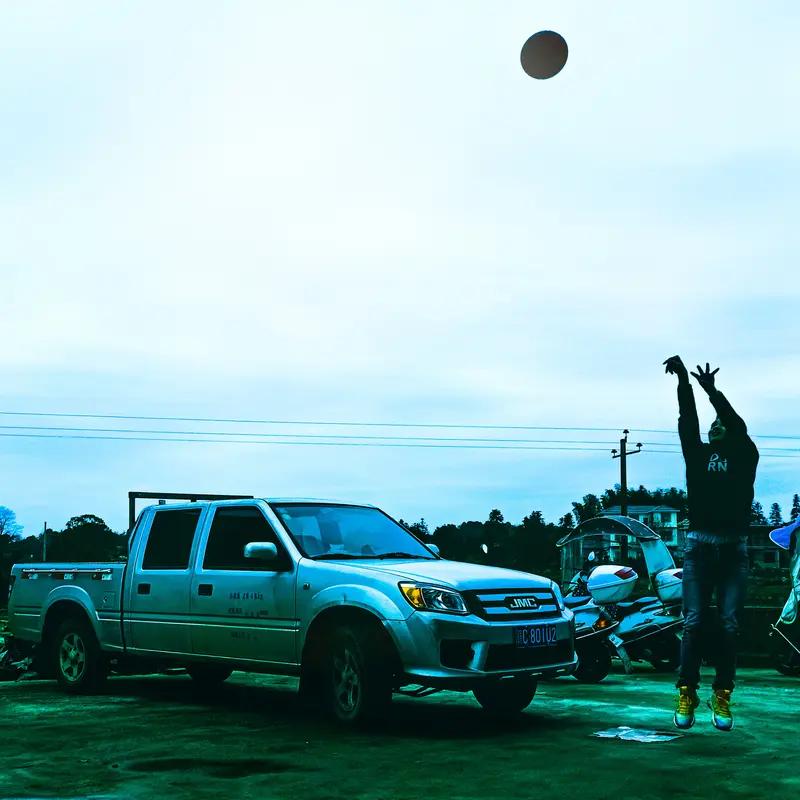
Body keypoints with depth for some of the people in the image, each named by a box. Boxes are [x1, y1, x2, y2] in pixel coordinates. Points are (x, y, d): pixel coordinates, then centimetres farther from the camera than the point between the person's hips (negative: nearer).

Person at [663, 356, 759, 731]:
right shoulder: (698, 453, 15)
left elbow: (738, 425, -4)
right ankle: (687, 694, -3)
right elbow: (688, 421, 3)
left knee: (729, 625, -4)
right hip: (699, 547, 0)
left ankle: (722, 697, 0)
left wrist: (712, 391, -10)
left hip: (734, 550, 0)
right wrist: (684, 382, -7)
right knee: (693, 622, -5)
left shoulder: (745, 456, 12)